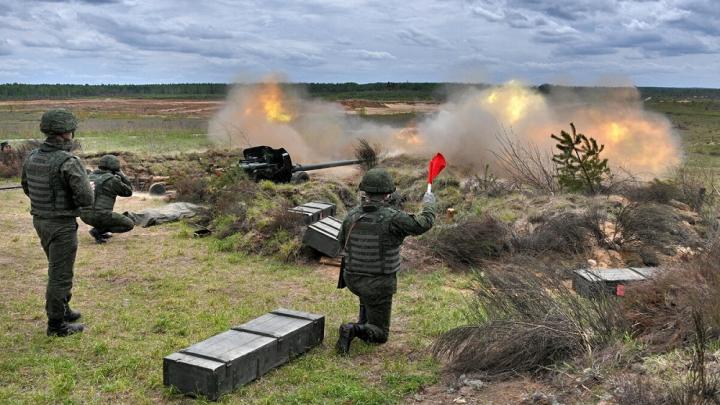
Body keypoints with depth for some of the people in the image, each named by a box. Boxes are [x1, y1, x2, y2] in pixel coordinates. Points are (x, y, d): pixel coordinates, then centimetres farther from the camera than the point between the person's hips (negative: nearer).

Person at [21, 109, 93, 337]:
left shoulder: (32, 158, 2)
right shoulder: (68, 162, -22)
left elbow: (27, 189, 16)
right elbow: (86, 199, -22)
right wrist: (88, 188, 0)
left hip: (40, 220, 8)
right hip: (62, 225, -8)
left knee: (58, 269, 24)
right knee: (60, 274, 3)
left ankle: (62, 310, 36)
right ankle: (57, 324, 12)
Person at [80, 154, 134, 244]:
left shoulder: (91, 176, 14)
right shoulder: (112, 179, -7)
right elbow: (129, 192, 5)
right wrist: (123, 176, 13)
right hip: (99, 215, -8)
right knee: (129, 224, 3)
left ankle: (102, 231, 20)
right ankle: (98, 230, -5)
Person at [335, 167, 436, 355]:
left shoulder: (352, 216, -7)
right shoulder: (393, 218, -23)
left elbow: (342, 241, 11)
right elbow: (423, 224, -9)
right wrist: (429, 203, 9)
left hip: (352, 279, 5)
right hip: (378, 287, -5)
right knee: (380, 335, 8)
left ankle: (363, 322, 32)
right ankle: (353, 330, -19)